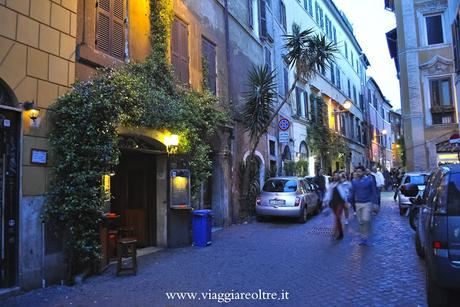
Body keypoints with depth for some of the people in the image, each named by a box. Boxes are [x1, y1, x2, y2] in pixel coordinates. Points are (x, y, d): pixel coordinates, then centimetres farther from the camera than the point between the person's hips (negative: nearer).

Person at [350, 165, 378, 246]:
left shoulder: (369, 180, -7)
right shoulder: (354, 181, 3)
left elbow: (374, 192, -4)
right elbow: (352, 192, 10)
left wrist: (374, 202, -8)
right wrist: (352, 202, 7)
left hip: (367, 203, -4)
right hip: (358, 203, 4)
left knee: (365, 220, -15)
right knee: (361, 221, 9)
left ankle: (364, 237, 0)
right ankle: (363, 237, 22)